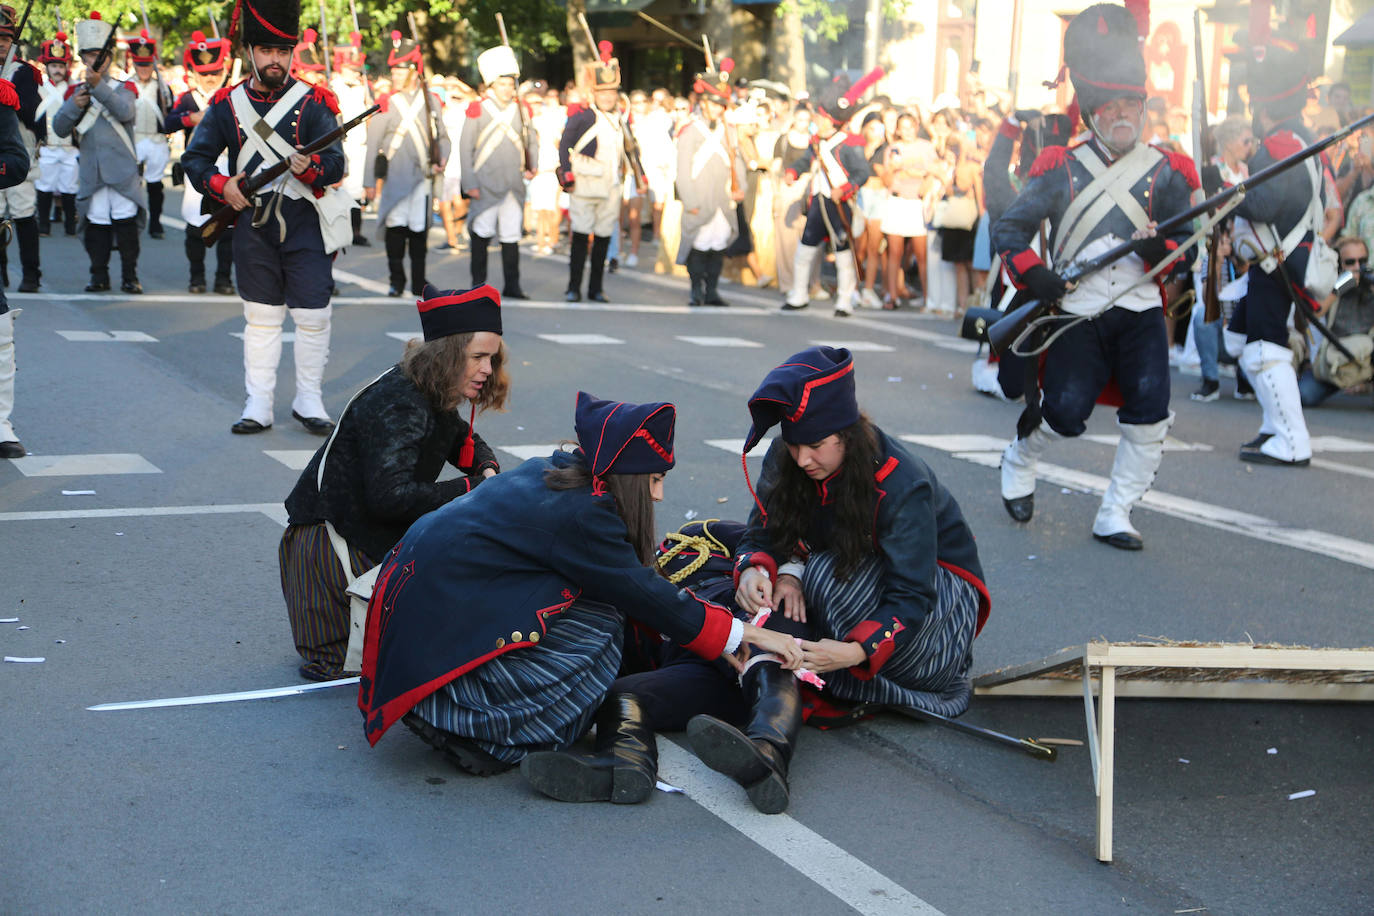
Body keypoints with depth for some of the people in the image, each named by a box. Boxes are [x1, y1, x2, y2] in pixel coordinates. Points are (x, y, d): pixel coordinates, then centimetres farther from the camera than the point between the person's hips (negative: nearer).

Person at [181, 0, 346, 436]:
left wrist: (311, 167, -31)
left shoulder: (313, 103, -2)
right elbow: (194, 157, 9)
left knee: (312, 316, -1)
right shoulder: (227, 104, 4)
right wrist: (220, 185, -8)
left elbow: (336, 164, -9)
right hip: (252, 224, 2)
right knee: (260, 316, 8)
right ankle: (258, 405, 13)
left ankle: (308, 401, 13)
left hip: (304, 224, -2)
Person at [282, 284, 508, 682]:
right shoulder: (398, 405, -26)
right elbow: (389, 496, -35)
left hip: (376, 530, 10)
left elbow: (466, 443, 25)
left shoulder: (434, 396, 4)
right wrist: (472, 488, -26)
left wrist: (488, 470, 0)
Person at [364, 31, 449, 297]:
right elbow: (373, 143, 6)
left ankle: (418, 283, 14)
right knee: (395, 226, -5)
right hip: (393, 177, -1)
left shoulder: (431, 101, 8)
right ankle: (397, 282, 7)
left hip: (422, 176, 1)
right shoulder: (385, 103, 3)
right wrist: (369, 180, 4)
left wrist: (441, 160, -4)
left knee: (419, 228, 4)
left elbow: (442, 136, 16)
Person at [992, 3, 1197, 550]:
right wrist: (1032, 273, -14)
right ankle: (1019, 464, 22)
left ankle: (1114, 516, 5)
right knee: (1064, 413, -12)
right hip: (1076, 314, -2)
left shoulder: (1165, 172, 8)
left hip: (1140, 311, 2)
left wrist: (1160, 250, -17)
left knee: (1150, 418, -11)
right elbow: (1009, 229, 5)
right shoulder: (1062, 171, 6)